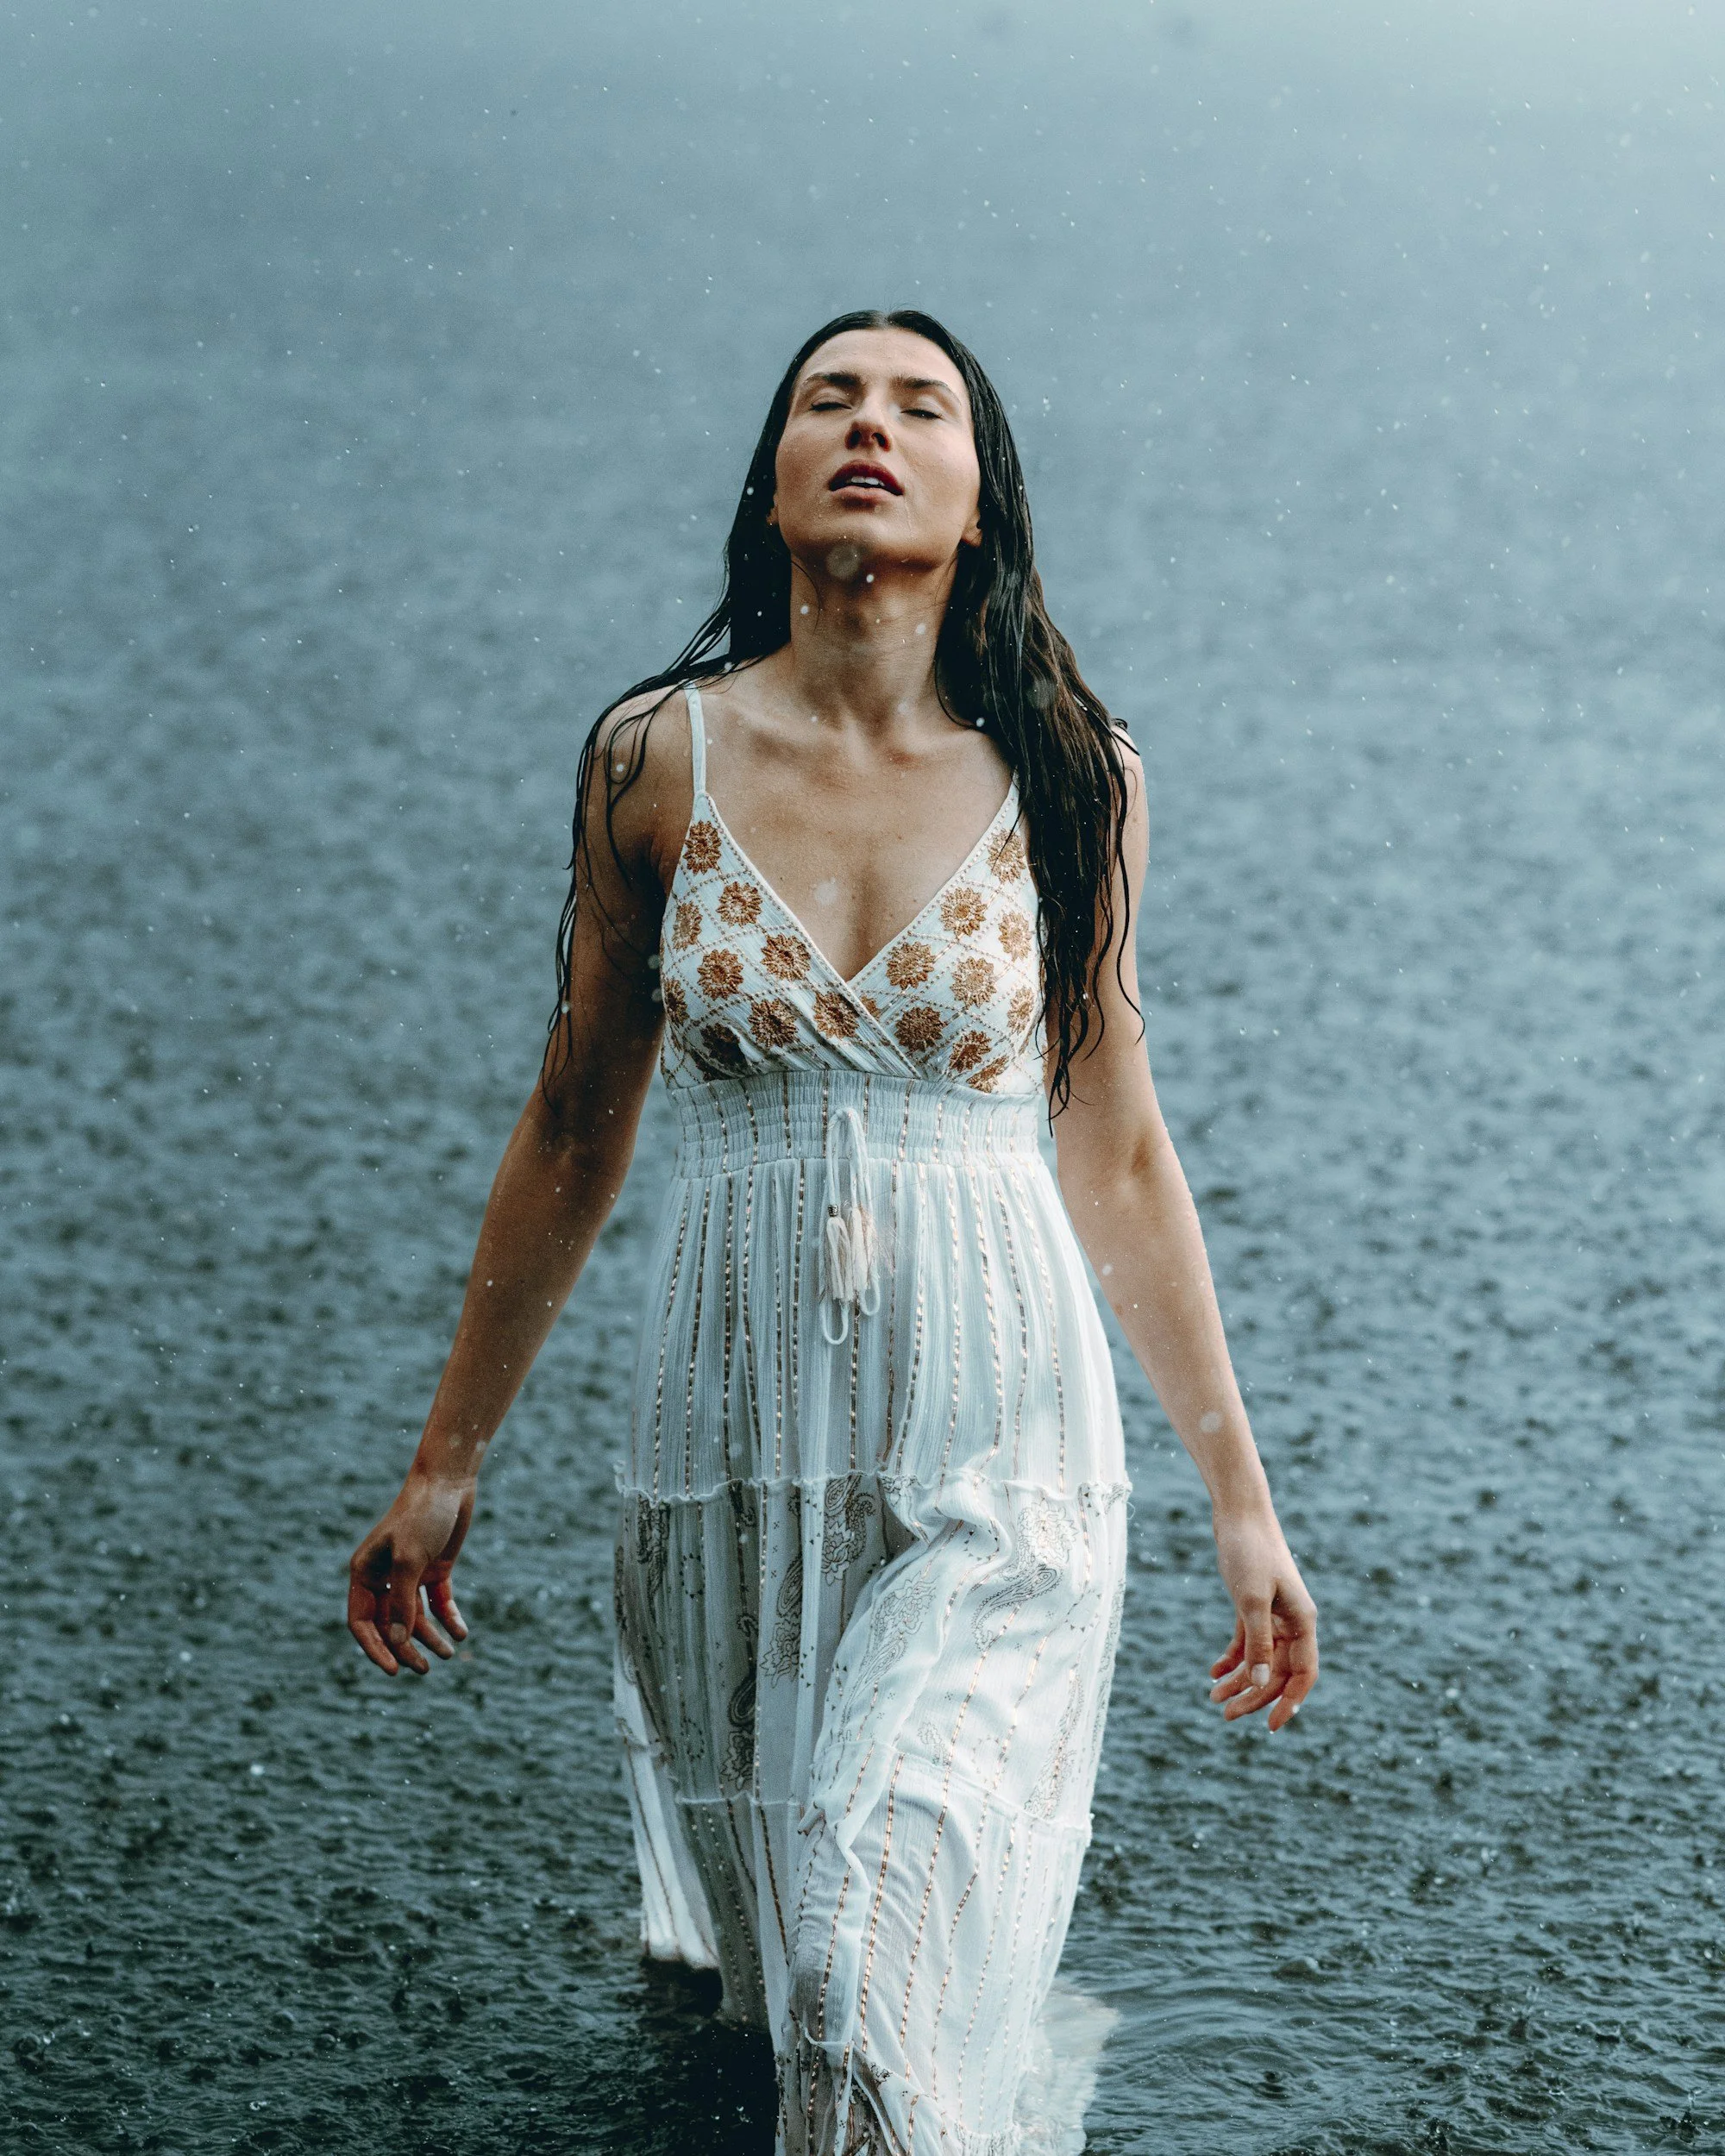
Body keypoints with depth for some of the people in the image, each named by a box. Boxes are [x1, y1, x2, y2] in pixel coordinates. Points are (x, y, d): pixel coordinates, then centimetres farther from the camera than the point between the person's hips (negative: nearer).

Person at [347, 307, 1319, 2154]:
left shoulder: (1066, 776, -1)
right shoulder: (657, 758, 0)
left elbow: (1119, 1163, 7)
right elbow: (572, 1132, 8)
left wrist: (1239, 1494, 9)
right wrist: (445, 1464, 11)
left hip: (998, 1462, -1)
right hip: (732, 1444, 2)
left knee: (884, 2007, -14)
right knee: (771, 1956, 15)